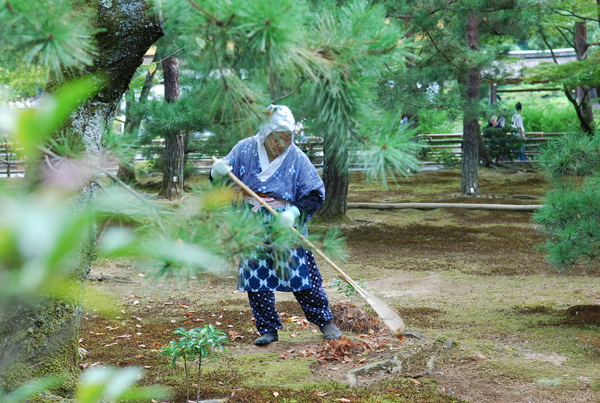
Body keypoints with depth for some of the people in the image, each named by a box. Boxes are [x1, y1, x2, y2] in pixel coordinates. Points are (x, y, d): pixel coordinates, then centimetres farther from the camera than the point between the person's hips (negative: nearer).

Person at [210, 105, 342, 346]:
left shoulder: (297, 158, -7)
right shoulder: (245, 150, -4)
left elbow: (315, 194, -4)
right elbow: (221, 181, 3)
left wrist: (294, 212, -21)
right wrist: (218, 172, -22)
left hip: (286, 226, -2)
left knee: (302, 276, -2)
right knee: (255, 279, 3)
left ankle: (326, 323, 14)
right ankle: (268, 330, 15)